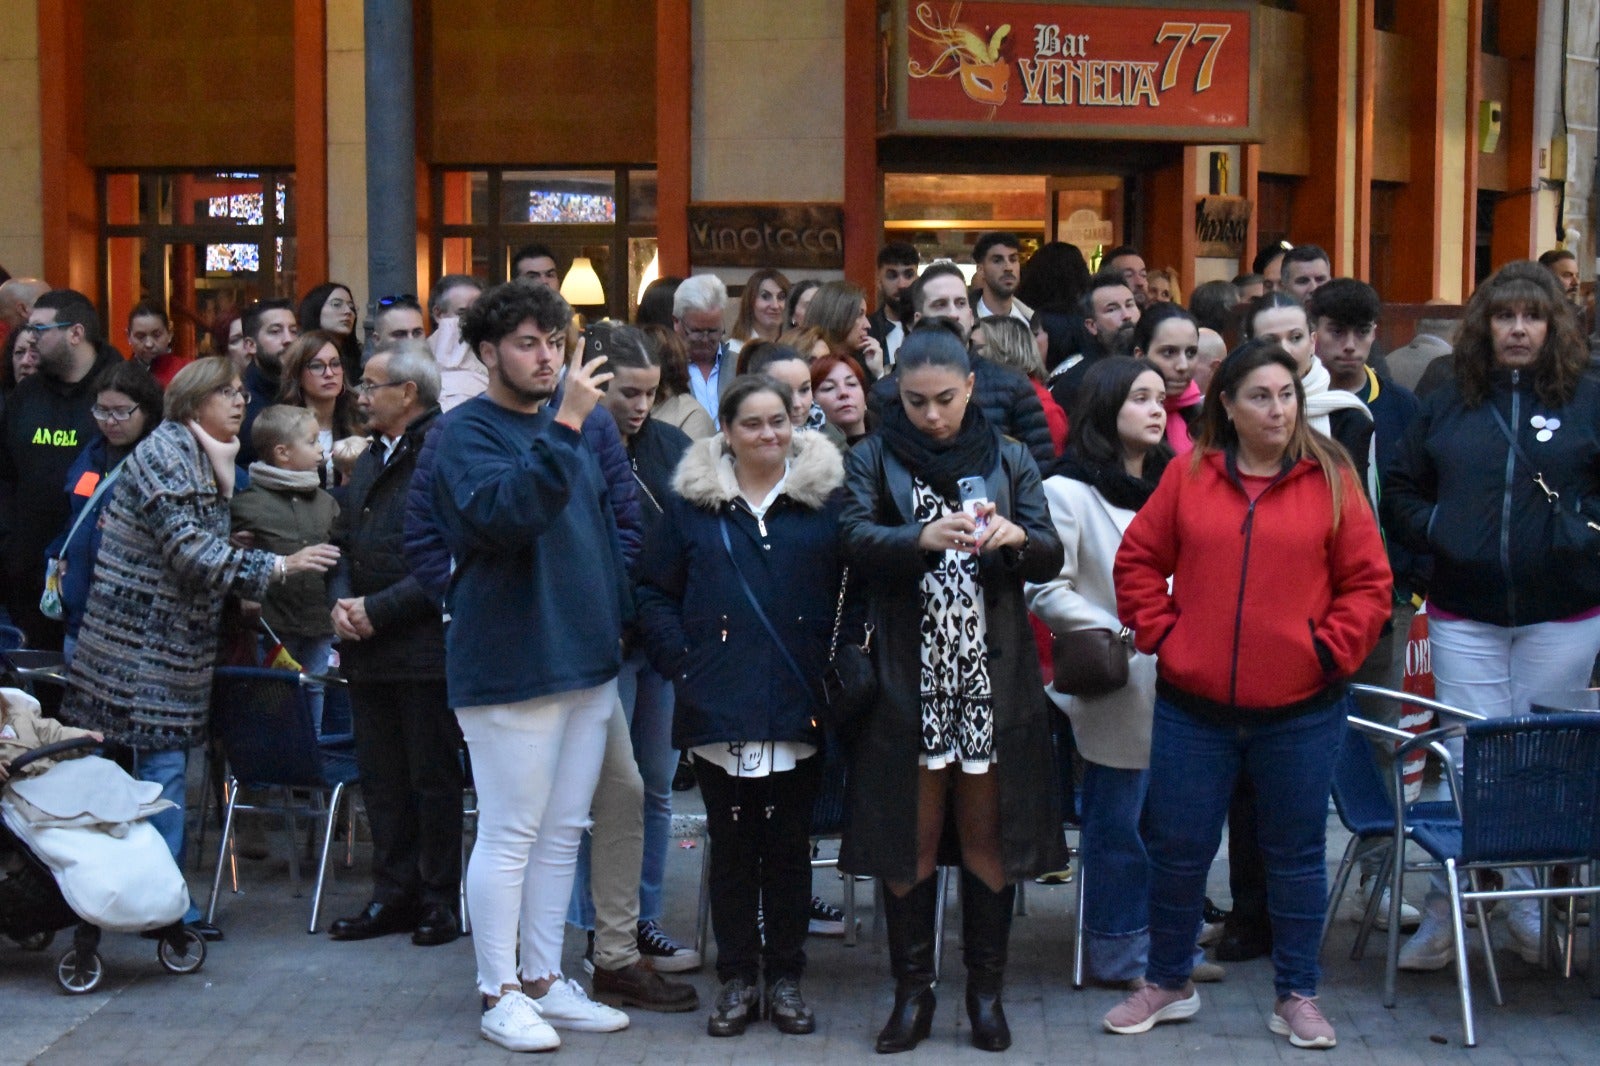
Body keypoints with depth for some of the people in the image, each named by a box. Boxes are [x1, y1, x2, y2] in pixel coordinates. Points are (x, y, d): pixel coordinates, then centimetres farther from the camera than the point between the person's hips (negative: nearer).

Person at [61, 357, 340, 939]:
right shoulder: (165, 450, -13)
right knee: (163, 764, -8)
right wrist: (277, 566, -23)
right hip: (144, 635, -9)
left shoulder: (208, 457, 16)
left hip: (179, 638, 9)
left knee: (164, 763, 10)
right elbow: (187, 549, -21)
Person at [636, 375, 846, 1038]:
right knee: (731, 845, 8)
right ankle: (736, 977, 17)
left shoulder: (825, 497, 4)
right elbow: (655, 593, 7)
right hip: (720, 708, 0)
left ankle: (784, 976, 18)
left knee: (789, 844, 7)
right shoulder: (691, 501, 6)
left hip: (799, 709, 0)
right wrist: (681, 665, -4)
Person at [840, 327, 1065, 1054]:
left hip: (992, 677, 1)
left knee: (987, 834, 5)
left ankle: (985, 989, 16)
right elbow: (856, 542, -12)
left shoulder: (1008, 461, 11)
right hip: (907, 679, -1)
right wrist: (925, 538, -32)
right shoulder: (874, 461, 5)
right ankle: (912, 991, 14)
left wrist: (1015, 536, -21)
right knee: (909, 837, 3)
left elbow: (1051, 559, 2)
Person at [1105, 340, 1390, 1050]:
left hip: (1301, 710, -1)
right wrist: (1160, 633, -2)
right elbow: (1137, 562, 8)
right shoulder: (1189, 475, 3)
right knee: (1177, 850, 8)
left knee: (1295, 854, 9)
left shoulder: (1331, 480, -1)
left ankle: (1297, 997, 24)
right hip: (1193, 706, 1)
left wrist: (1329, 649, -8)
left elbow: (1367, 584, 1)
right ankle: (1167, 984, 27)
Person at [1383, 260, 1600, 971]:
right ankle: (1443, 917, 8)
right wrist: (1434, 530, -3)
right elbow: (1399, 490, 14)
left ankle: (1531, 912, 22)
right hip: (1464, 616, 1)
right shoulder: (1448, 404, 8)